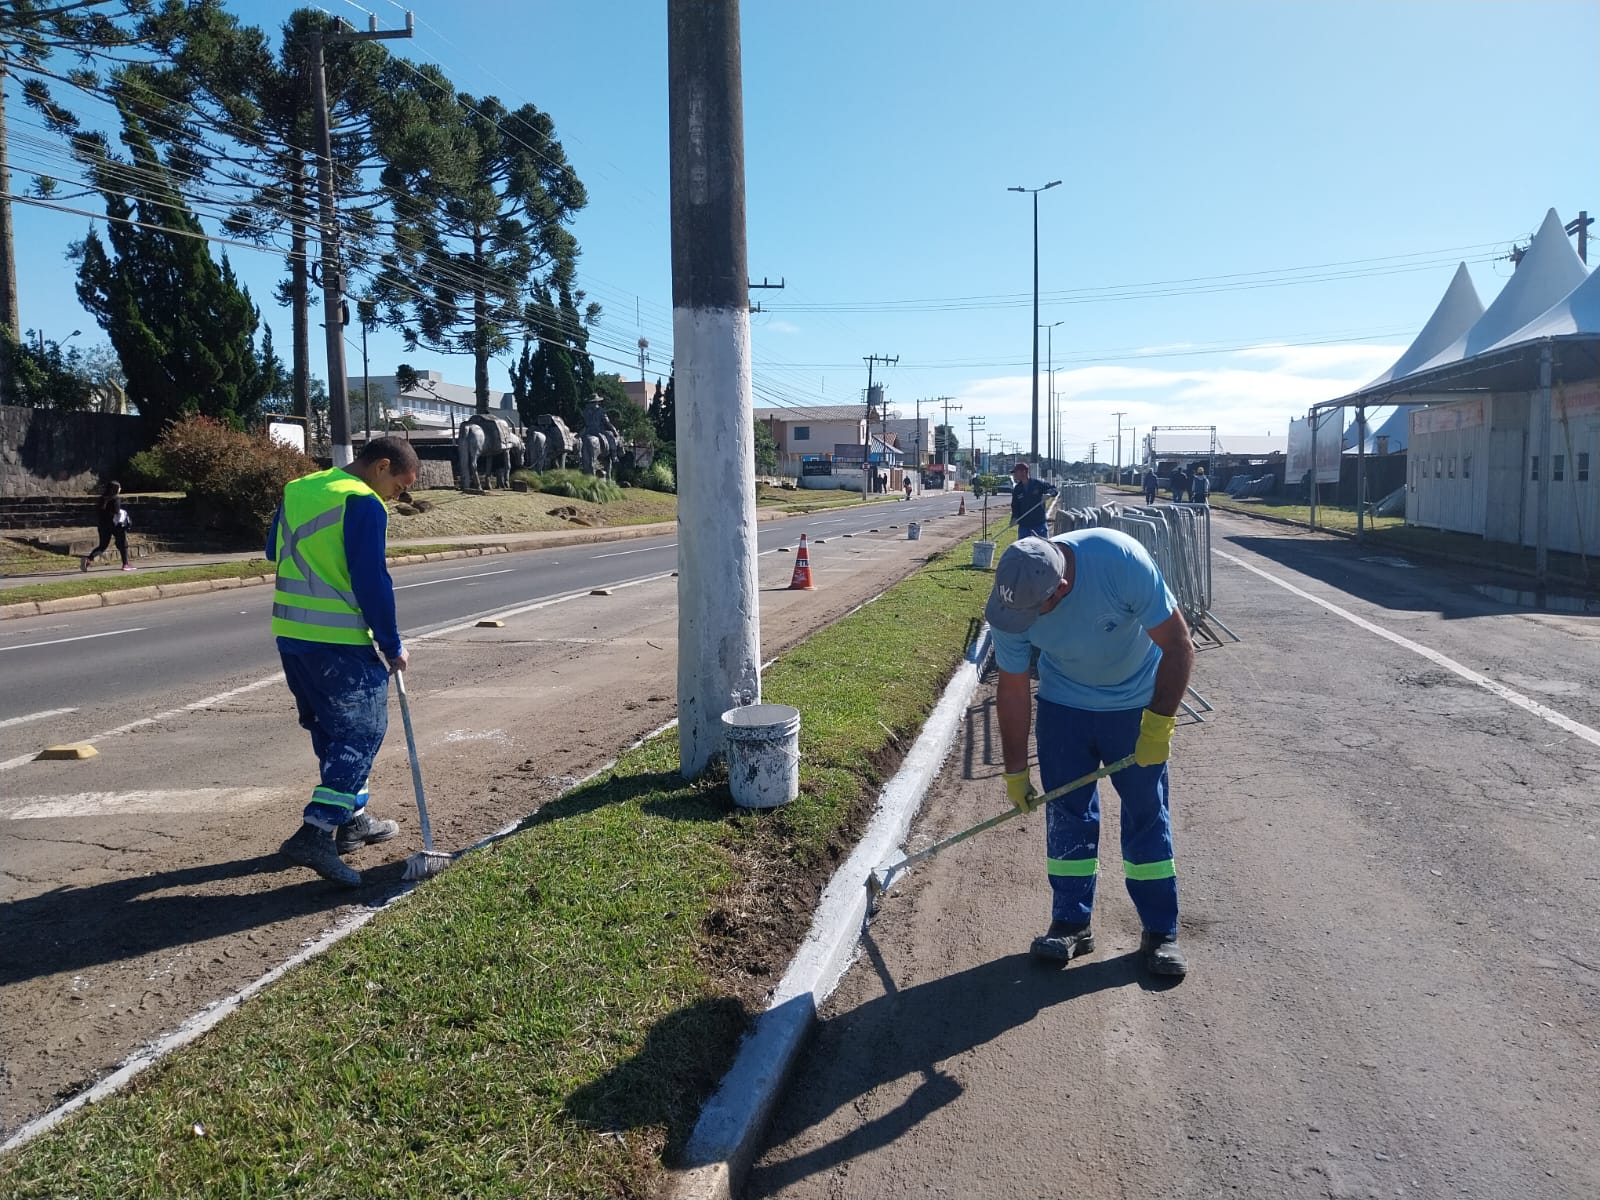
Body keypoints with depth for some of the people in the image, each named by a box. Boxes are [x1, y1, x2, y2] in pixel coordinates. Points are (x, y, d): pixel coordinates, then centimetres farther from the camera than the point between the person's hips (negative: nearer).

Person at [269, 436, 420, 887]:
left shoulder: (296, 490, 13)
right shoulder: (363, 503, -13)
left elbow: (275, 550, 22)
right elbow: (372, 581, -15)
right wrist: (392, 646, -8)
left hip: (289, 632, 9)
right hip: (339, 640, -9)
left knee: (329, 729, 18)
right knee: (361, 731, -3)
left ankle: (353, 819, 28)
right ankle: (315, 833, -12)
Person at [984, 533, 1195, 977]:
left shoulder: (1121, 560, -36)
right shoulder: (1009, 601, -25)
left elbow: (1179, 646, -25)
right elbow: (1013, 689, -11)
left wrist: (1158, 724, -25)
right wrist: (1015, 772, -5)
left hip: (1136, 703, -2)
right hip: (1063, 703, 2)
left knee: (1147, 814, 2)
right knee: (1065, 813, 3)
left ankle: (1160, 930, 16)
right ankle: (1071, 923, 17)